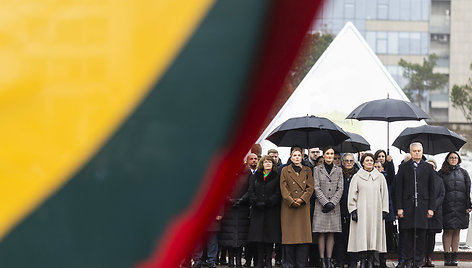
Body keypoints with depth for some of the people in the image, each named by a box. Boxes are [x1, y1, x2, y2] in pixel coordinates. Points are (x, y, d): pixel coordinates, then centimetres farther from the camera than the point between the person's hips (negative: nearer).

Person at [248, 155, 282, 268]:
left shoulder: (276, 177, 5)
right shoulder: (255, 177, 14)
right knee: (258, 237, -2)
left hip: (272, 211, -2)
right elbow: (251, 191, 6)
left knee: (270, 236, -3)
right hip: (257, 211, 2)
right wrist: (257, 203, -11)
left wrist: (267, 203, -14)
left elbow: (278, 193, -4)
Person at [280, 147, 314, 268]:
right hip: (288, 207, -1)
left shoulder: (307, 171, 13)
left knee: (303, 234, -4)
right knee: (289, 235, -4)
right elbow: (283, 188, 1)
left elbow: (310, 187, 5)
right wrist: (291, 201, -11)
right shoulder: (285, 170, 9)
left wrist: (302, 199, -10)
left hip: (303, 206, 1)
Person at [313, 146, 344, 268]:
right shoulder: (318, 169, 5)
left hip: (334, 206, 2)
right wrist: (326, 203, -11)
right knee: (321, 234, -4)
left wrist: (332, 203, -8)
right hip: (321, 205, -2)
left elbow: (340, 189, 5)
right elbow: (317, 188, -2)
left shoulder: (339, 170, 10)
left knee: (331, 234, 2)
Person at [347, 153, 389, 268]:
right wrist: (353, 210, -4)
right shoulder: (357, 177, 5)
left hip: (375, 211, 1)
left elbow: (384, 194, 10)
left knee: (374, 234, -2)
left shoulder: (380, 177, 9)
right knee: (362, 235, -6)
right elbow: (352, 195, 4)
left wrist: (384, 210, 4)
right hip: (361, 211, -1)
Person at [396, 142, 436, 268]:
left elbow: (432, 190, 9)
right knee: (407, 234, 0)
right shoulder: (403, 167, 6)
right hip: (407, 205, -1)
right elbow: (399, 189, 4)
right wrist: (399, 208, -3)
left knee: (421, 234, 0)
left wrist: (431, 208, 2)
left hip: (422, 206, 1)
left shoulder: (428, 168, 9)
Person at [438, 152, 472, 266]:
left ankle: (454, 256, 6)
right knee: (448, 230, -4)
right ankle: (447, 256, -2)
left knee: (457, 231, 3)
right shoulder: (442, 173, 8)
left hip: (460, 206, 2)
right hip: (447, 206, -2)